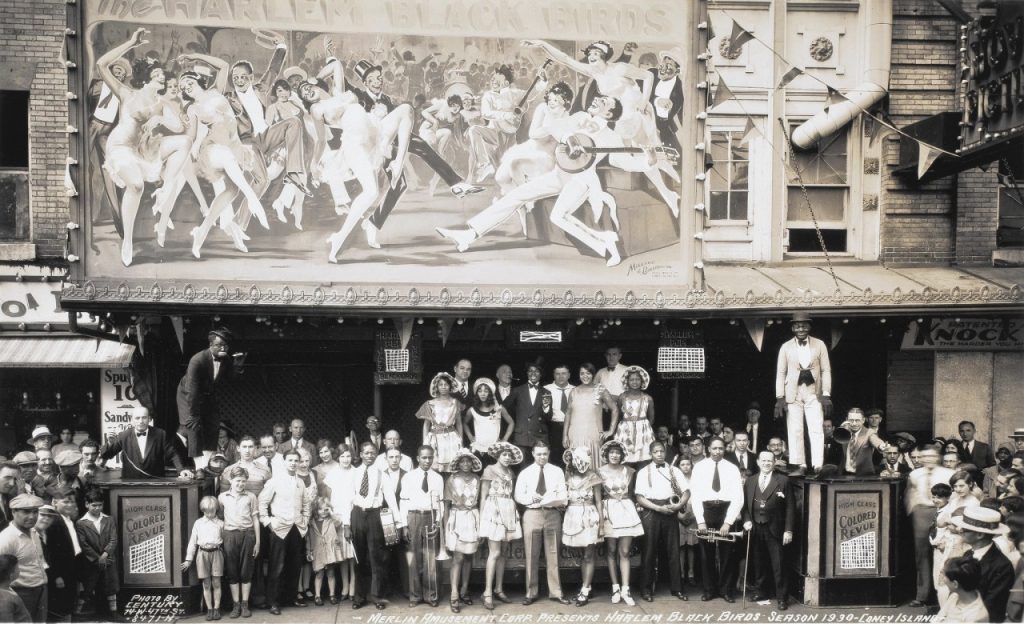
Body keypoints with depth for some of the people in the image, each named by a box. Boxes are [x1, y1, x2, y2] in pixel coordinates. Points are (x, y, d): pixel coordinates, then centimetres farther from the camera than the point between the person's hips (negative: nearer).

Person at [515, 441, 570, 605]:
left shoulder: (557, 472, 7)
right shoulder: (525, 473, 7)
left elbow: (564, 496, 2)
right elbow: (518, 495, 3)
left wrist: (551, 499, -19)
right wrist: (531, 498, -17)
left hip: (552, 514, 0)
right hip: (532, 514, 0)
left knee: (553, 555, 4)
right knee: (531, 556, 3)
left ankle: (556, 592, 13)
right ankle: (531, 593, 12)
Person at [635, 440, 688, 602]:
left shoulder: (674, 470, 10)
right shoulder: (643, 472, 2)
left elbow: (686, 491, 5)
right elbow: (640, 498, -4)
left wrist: (679, 505, -14)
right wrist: (659, 508, -14)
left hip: (670, 512, 2)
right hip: (651, 513, -2)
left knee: (673, 550, 5)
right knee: (650, 551, 3)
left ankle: (676, 588, 16)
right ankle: (647, 589, 12)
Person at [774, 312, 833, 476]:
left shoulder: (819, 345, 5)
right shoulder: (786, 347, 6)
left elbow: (826, 370, 4)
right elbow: (781, 373, 5)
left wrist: (826, 395, -5)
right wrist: (779, 398, -3)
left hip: (813, 393, 0)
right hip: (793, 393, 1)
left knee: (817, 430, -6)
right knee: (795, 431, -1)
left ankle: (818, 466, -4)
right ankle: (800, 465, 6)